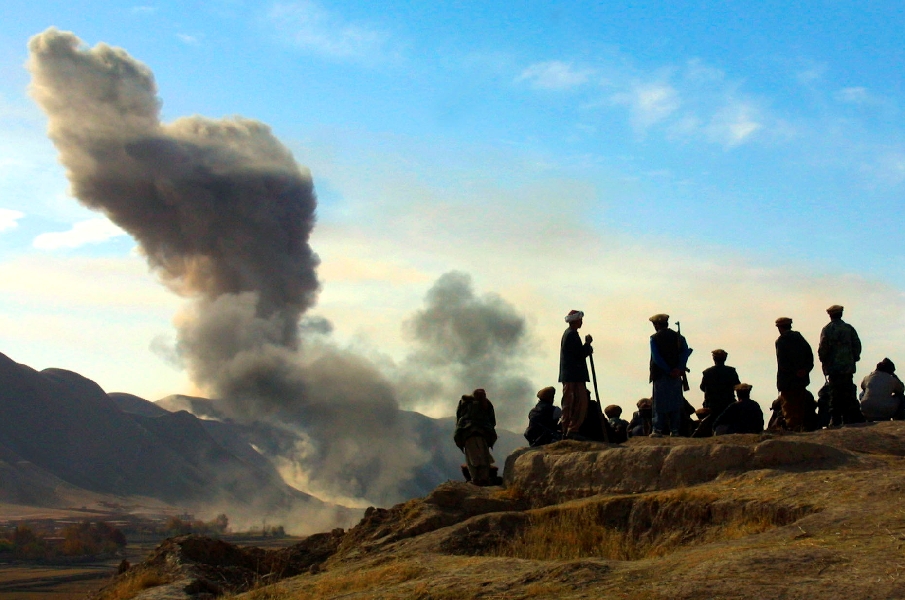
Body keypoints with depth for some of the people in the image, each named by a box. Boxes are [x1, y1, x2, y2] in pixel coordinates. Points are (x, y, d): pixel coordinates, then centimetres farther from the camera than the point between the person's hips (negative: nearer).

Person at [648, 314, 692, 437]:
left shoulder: (654, 338, -3)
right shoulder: (678, 337, 8)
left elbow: (656, 357, -13)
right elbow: (686, 352, -5)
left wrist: (668, 371, -13)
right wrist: (679, 369, -12)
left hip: (660, 375, -3)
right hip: (676, 376, 3)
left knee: (659, 402, 1)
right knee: (675, 402, 9)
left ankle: (658, 430, -3)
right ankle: (675, 430, 7)